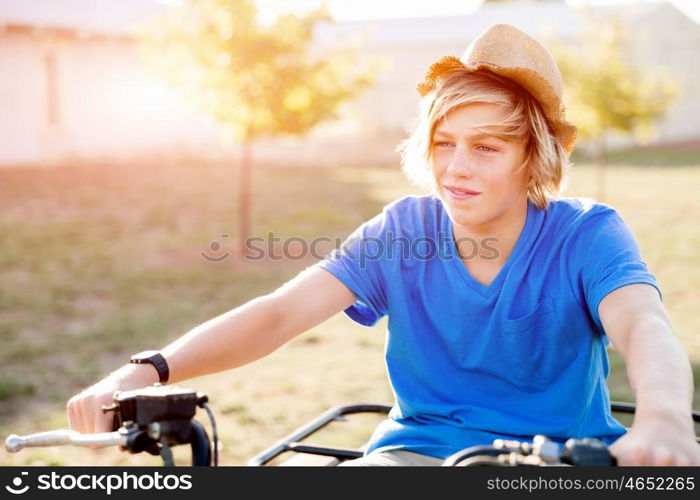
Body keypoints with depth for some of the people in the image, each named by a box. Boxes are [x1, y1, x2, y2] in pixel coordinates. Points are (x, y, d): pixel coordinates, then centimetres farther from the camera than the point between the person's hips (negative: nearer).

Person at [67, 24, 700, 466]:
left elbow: (644, 326, -28)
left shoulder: (586, 233, -9)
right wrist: (148, 370, -29)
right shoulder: (403, 230, -4)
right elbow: (279, 312, -14)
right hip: (419, 449, 1)